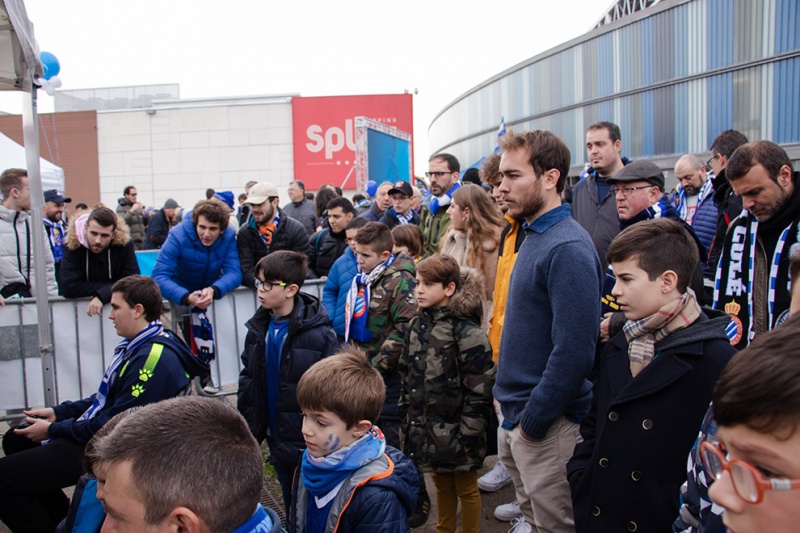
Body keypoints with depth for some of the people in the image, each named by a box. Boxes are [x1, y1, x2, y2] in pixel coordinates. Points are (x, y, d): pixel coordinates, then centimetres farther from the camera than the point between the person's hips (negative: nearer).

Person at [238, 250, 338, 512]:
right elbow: (248, 379, 8)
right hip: (278, 438, 6)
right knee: (290, 503, 23)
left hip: (309, 441, -6)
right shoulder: (258, 329, 1)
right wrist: (247, 428, 7)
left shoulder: (319, 333, -19)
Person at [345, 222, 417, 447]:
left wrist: (377, 365, -17)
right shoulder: (362, 279, 11)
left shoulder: (399, 281, -16)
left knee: (390, 432, 1)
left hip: (387, 371, -8)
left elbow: (405, 329, -21)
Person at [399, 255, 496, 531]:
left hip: (456, 432, -6)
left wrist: (468, 434, -16)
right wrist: (407, 414, 11)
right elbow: (406, 375, 13)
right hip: (425, 429, 6)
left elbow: (479, 390, -18)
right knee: (442, 484, 22)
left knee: (465, 488, 12)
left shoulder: (467, 332, -18)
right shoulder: (416, 325, 4)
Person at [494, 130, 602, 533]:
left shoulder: (568, 249, -21)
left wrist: (533, 420, -18)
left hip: (547, 424, -9)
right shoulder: (532, 237, 9)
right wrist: (512, 411, 14)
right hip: (516, 416, 9)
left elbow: (574, 351, -26)